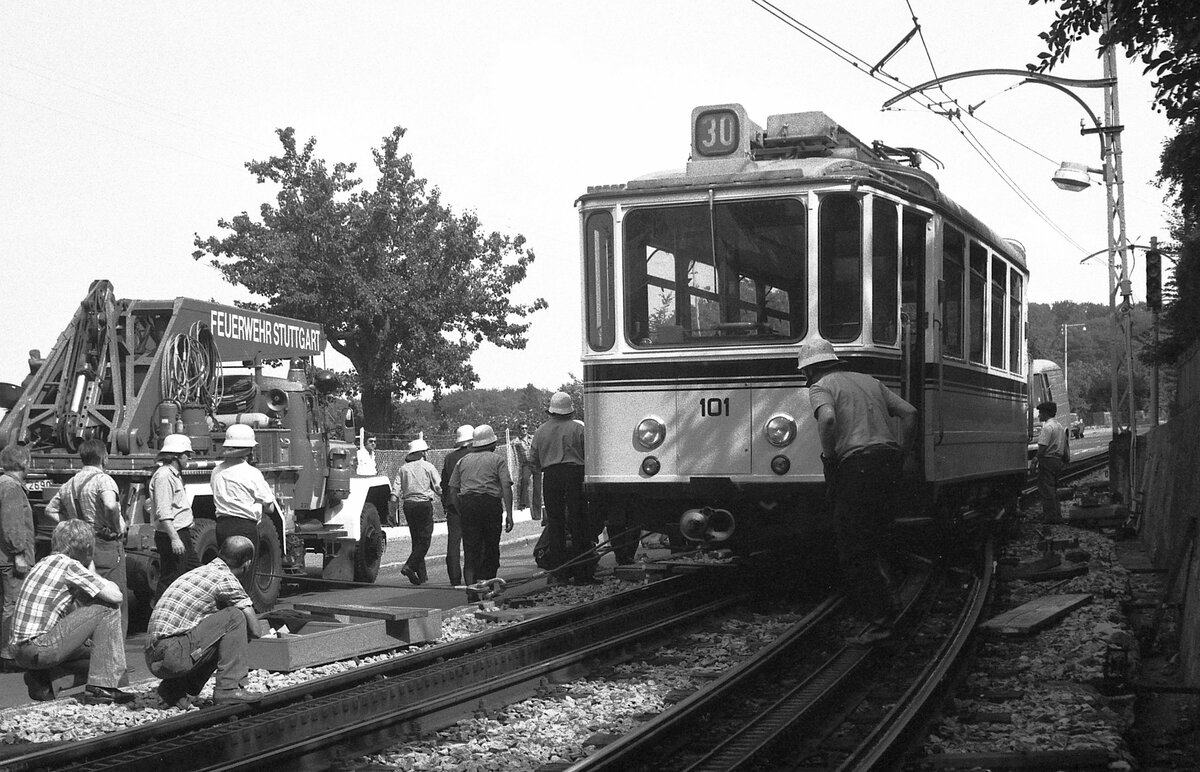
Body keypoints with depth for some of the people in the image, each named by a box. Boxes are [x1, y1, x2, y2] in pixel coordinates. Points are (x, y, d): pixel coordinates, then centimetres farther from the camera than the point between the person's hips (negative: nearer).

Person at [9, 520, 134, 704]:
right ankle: (102, 687, -9)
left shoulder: (44, 563, 17)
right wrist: (108, 584, 8)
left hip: (20, 651, 9)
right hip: (39, 650, -9)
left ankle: (40, 679, 12)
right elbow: (115, 596, -12)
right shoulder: (69, 565, -9)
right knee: (107, 610, -5)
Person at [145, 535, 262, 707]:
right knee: (235, 617, -7)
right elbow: (255, 629, -4)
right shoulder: (226, 578, -6)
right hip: (174, 657, -9)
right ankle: (228, 689, -9)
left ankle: (174, 690, 15)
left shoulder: (201, 571, 21)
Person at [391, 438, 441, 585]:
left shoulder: (403, 468, 8)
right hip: (424, 504, -5)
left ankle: (422, 574, 12)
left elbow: (395, 490, 2)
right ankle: (409, 566, -20)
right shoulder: (428, 467, -2)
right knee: (424, 540, -3)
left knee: (416, 539, 13)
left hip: (408, 505, 5)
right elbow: (439, 487, -4)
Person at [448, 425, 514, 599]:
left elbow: (453, 490, 13)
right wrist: (509, 514, -8)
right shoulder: (498, 460, 7)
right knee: (491, 548, 8)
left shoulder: (463, 460, 19)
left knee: (470, 549, 3)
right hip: (490, 503, -3)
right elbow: (506, 487, -5)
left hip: (466, 503, 3)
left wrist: (461, 512, 17)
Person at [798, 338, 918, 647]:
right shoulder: (869, 381, 22)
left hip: (856, 464, -7)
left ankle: (879, 619, -3)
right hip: (888, 460, 7)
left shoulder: (820, 387, 3)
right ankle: (887, 596, 9)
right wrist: (903, 454, 19)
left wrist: (828, 457, -7)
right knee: (877, 539, 21)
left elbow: (827, 418, -20)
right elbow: (909, 412, 15)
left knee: (853, 551, 0)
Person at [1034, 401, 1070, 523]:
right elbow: (1064, 446, 19)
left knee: (1046, 490, -5)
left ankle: (1050, 516, -6)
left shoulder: (1048, 427, -15)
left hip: (1047, 460, -10)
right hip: (1058, 460, 10)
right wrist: (1063, 461, 24)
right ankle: (1057, 515, 18)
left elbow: (1043, 446, -20)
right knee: (1053, 489, 16)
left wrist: (1036, 459, -12)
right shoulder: (1060, 426, 15)